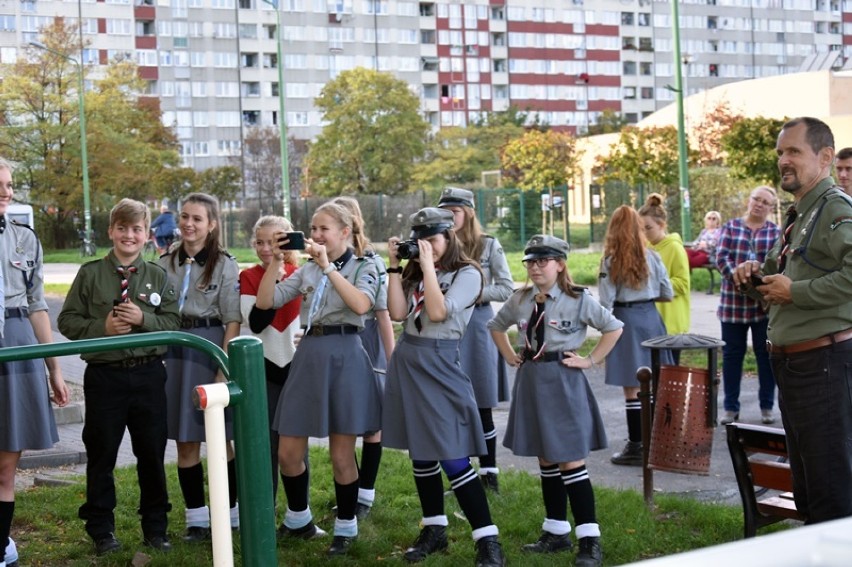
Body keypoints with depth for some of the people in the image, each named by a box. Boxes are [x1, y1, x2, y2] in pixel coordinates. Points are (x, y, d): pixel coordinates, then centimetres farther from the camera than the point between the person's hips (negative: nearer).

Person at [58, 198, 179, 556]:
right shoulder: (90, 274, 0)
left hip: (148, 374, 1)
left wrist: (144, 319, -15)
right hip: (104, 375, -1)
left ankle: (155, 527, 22)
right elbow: (67, 321, 1)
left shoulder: (158, 277, 5)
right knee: (101, 453, 7)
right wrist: (102, 328, -14)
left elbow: (173, 322, 1)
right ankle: (100, 529, 20)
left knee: (152, 453, 8)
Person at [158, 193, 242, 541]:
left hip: (209, 350, -3)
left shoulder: (224, 265, -3)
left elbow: (232, 322, -6)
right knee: (185, 442, 6)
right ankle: (196, 517, 14)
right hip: (173, 352, 4)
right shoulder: (165, 263, 8)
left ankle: (232, 511, 20)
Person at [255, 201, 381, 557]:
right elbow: (265, 302, 4)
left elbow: (361, 305, -21)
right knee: (288, 452, 7)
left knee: (341, 455, 2)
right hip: (308, 356, 5)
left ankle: (346, 528, 20)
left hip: (345, 358, -5)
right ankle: (298, 520, 29)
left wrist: (328, 265, -21)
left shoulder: (363, 267, 1)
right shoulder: (307, 270, 13)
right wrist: (275, 261, -6)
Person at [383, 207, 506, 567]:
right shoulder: (414, 272, 12)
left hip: (440, 363, -7)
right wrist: (395, 267, -2)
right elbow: (397, 313, 0)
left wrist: (429, 266, -15)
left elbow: (438, 312, -20)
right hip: (406, 362, 7)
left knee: (453, 459, -11)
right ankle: (434, 530, 25)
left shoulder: (467, 274, -6)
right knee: (420, 454, 13)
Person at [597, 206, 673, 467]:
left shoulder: (611, 260, -8)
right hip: (650, 318, 4)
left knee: (632, 388, -1)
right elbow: (668, 294, 5)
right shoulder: (651, 257, 1)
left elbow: (605, 301, -10)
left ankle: (636, 447, 2)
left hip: (625, 319, -4)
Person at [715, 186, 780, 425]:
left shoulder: (776, 232, 5)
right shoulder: (731, 227, 7)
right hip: (733, 303, 1)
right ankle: (731, 408, 14)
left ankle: (767, 407, 17)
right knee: (732, 354, 6)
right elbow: (721, 258, -5)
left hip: (764, 304, -1)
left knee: (766, 354, 6)